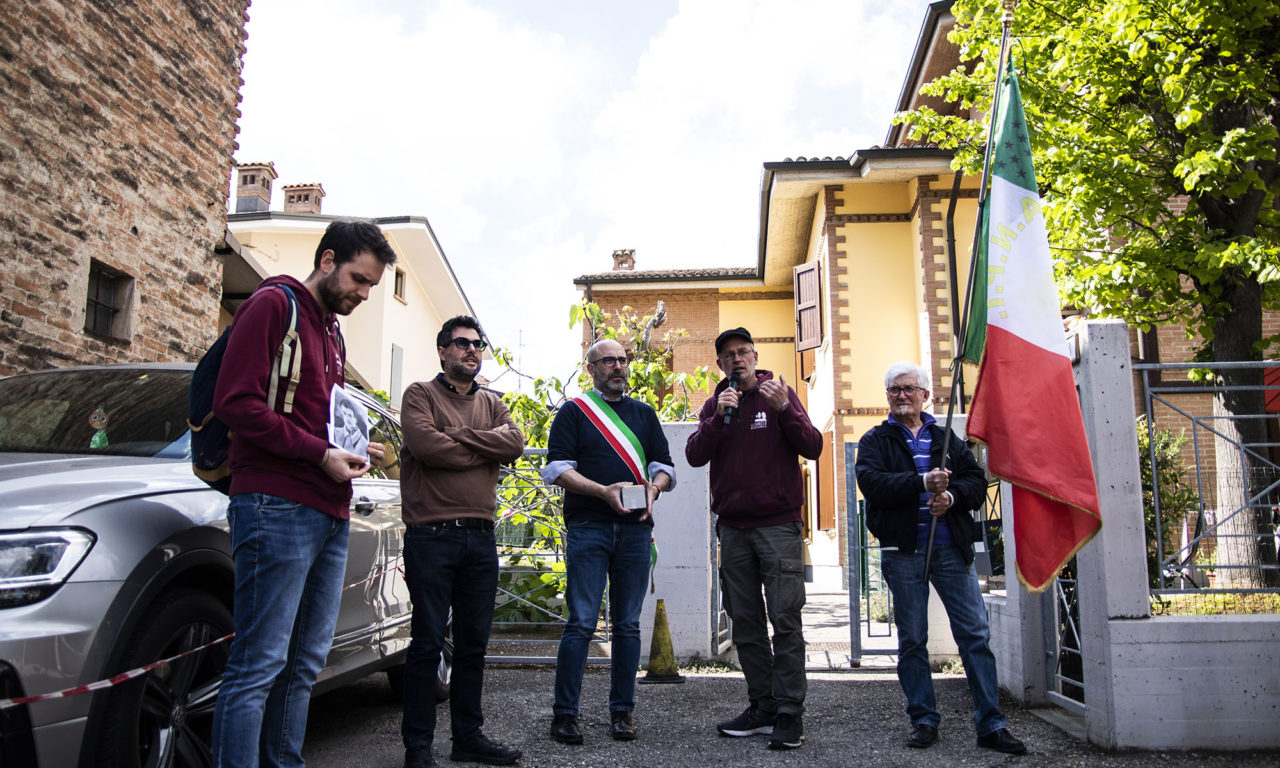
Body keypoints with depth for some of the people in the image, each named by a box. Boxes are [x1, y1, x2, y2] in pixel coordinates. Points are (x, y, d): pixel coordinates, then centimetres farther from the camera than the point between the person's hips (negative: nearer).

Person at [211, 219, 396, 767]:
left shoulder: (333, 331, 25)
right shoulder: (274, 305, -1)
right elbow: (235, 400, -12)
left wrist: (354, 450, 10)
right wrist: (320, 453, -15)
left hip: (330, 515, 9)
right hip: (279, 509, -9)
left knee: (305, 664, 12)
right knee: (259, 663, -7)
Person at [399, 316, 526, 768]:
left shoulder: (491, 404, 18)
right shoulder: (421, 394, 4)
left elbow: (514, 443, -2)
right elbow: (425, 445, -16)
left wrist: (456, 435, -10)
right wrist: (486, 450, -5)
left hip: (480, 538, 5)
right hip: (431, 535, -5)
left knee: (474, 643, 11)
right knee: (428, 642, 0)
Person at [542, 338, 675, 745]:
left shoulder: (644, 413, 19)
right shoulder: (573, 412, 7)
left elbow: (665, 465, 17)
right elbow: (557, 468, -2)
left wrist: (653, 486, -7)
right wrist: (603, 491, -16)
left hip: (635, 528, 4)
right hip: (587, 527, -3)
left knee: (627, 624, 6)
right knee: (581, 623, -5)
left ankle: (621, 711, 15)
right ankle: (564, 713, 4)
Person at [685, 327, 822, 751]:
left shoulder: (779, 394, 3)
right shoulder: (714, 405, 12)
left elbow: (813, 448, -5)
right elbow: (695, 455, -1)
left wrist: (784, 409, -18)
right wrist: (720, 417, -14)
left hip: (779, 524, -4)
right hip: (733, 528, 4)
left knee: (785, 620, -5)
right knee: (745, 622, 7)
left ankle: (790, 714, 2)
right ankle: (762, 707, 17)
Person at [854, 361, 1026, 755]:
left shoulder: (946, 438, 16)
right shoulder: (876, 440, 8)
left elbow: (977, 481, 7)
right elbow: (871, 482, -10)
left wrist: (951, 494, -13)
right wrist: (922, 482, -19)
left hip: (952, 548, 2)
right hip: (902, 550, -2)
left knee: (975, 633, 0)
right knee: (912, 640, 5)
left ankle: (991, 724, 7)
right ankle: (923, 720, 16)